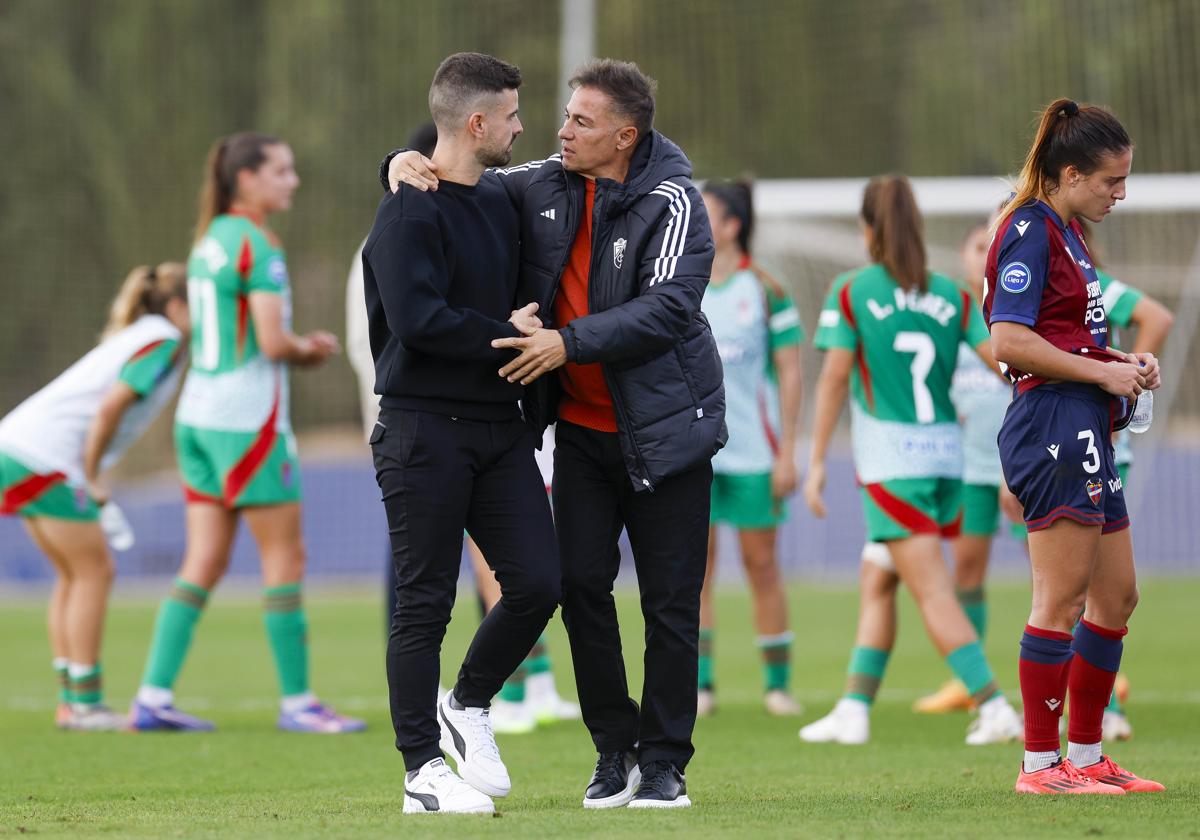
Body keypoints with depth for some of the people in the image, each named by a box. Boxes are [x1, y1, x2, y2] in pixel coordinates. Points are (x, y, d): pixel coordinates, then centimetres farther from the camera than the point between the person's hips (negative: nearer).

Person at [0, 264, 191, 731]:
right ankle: (85, 704, -2)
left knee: (74, 575, 15)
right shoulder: (163, 339, -8)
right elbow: (109, 408, -17)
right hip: (47, 458, -10)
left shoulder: (137, 336, 21)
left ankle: (71, 700, 16)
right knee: (93, 572, -3)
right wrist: (90, 478, -9)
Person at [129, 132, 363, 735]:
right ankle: (297, 701, 5)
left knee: (204, 563, 8)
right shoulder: (257, 246, -14)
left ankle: (153, 697, 5)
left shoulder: (209, 242, 14)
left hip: (199, 414, 9)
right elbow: (273, 342, -19)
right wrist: (309, 348, 1)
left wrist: (301, 347, 10)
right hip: (248, 419, -9)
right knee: (285, 557, 0)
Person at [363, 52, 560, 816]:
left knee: (539, 582, -2)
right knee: (426, 602, -2)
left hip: (500, 427, 7)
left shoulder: (501, 203, 15)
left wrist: (528, 335, 8)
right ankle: (424, 771, 6)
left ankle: (468, 707, 21)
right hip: (424, 430, -7)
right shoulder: (409, 213, -12)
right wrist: (505, 334, -12)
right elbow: (417, 319, -22)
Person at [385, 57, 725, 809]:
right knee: (581, 585, 1)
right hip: (581, 429, 5)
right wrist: (408, 162, -8)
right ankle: (615, 750, 14)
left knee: (671, 602, 0)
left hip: (662, 430, -5)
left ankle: (664, 762, 10)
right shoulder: (544, 187, 3)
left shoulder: (672, 203, -13)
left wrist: (570, 342, -29)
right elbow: (459, 184, 14)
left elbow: (668, 307, -24)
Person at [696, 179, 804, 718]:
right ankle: (700, 683, 1)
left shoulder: (765, 291, -2)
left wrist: (787, 452, -6)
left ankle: (777, 683, 11)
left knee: (760, 562, 2)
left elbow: (790, 373, -2)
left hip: (753, 449, -3)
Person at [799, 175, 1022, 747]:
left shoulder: (850, 292, -5)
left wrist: (817, 462, -4)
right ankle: (854, 710, 17)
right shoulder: (951, 296, 5)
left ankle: (995, 709, -16)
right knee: (876, 583, 16)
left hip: (892, 459, -5)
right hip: (946, 451, 5)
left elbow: (834, 378, -7)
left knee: (932, 593, -8)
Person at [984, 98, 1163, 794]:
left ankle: (1087, 755, 20)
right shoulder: (1031, 231, -11)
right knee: (1062, 600, -7)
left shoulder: (1065, 232, 20)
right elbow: (1010, 341, -20)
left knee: (1117, 597, 13)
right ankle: (1042, 763, -3)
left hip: (1084, 432, 10)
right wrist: (1102, 372, -14)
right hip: (1053, 422, -10)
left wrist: (1124, 364, 12)